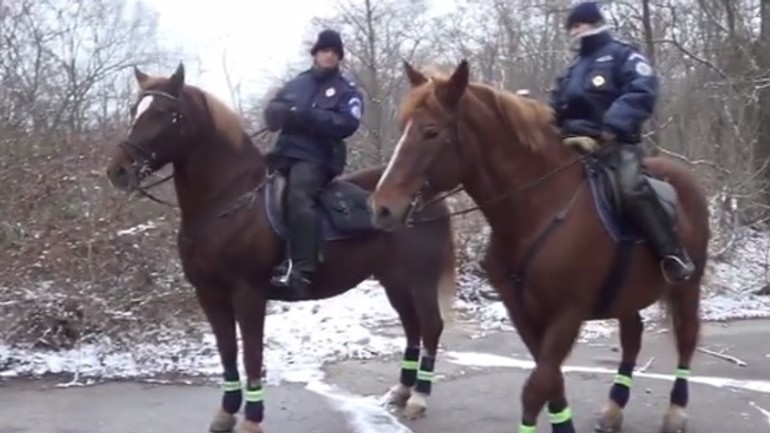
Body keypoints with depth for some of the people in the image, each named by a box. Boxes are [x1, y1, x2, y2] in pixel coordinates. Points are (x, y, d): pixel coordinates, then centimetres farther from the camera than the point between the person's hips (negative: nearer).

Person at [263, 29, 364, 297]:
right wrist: (283, 113, -9)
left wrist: (309, 117, -17)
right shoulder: (297, 83, 21)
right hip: (284, 152, 7)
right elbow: (272, 110, 16)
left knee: (298, 200, -31)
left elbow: (347, 124, -8)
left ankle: (301, 271, -41)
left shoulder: (347, 91, 8)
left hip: (315, 158, -7)